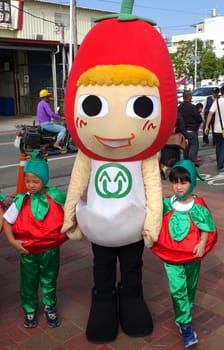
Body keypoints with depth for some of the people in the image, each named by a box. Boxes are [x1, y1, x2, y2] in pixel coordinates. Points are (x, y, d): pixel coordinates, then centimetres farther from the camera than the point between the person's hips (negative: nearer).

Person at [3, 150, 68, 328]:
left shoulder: (56, 196, -12)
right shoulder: (21, 201, -13)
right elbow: (6, 222, -7)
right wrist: (13, 241, -17)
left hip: (51, 250, 0)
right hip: (28, 252, 0)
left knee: (49, 282, 21)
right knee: (28, 283, 18)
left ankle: (50, 307, 44)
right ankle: (30, 310, 42)